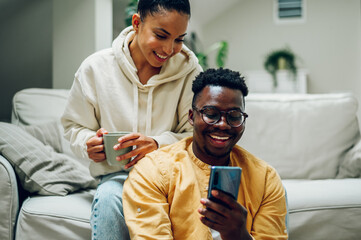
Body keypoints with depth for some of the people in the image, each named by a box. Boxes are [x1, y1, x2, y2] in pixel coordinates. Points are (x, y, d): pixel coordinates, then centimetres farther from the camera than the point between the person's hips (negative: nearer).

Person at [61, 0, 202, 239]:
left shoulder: (188, 69, -2)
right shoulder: (95, 67, -1)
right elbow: (74, 125, 12)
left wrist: (158, 144, -23)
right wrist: (89, 143, -12)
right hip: (117, 174, 1)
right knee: (108, 198, -35)